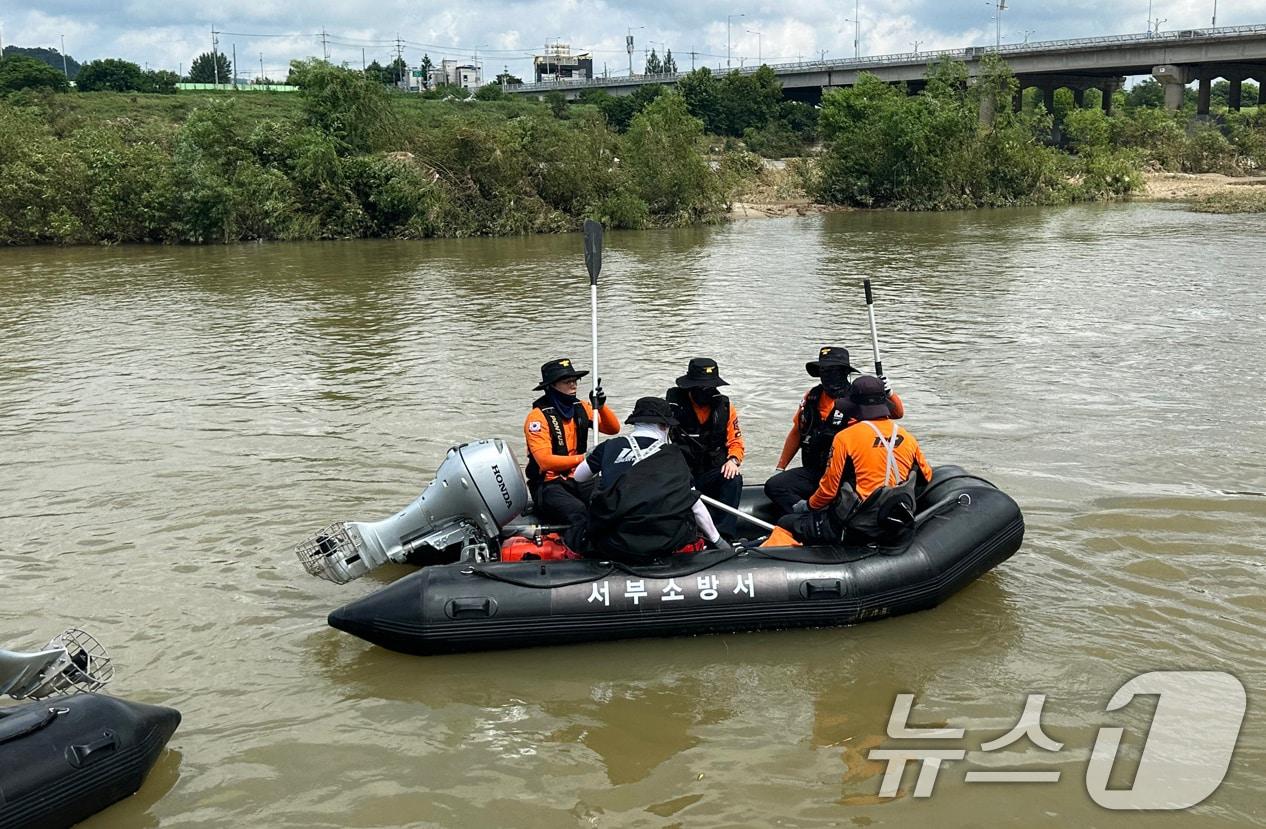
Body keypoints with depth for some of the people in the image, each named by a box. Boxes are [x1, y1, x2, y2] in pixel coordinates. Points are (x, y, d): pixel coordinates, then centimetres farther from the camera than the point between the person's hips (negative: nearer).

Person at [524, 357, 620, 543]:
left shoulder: (581, 408, 8)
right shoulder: (538, 416, -10)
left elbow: (613, 429, 9)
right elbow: (545, 461, -18)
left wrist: (600, 406, -8)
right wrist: (582, 458, -24)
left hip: (578, 480, 5)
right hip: (549, 484, -5)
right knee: (577, 511, -36)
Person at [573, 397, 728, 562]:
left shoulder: (610, 447, 5)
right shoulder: (674, 455, 3)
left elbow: (579, 477, 20)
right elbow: (695, 506, 7)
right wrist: (718, 541, 20)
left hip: (611, 546, 2)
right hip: (660, 547, -1)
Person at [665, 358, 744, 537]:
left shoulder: (724, 406, 7)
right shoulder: (672, 403, -4)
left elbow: (735, 441, 11)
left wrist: (733, 460, -13)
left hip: (712, 474, 3)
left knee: (734, 480, -29)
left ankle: (723, 535, -34)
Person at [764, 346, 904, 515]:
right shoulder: (811, 396, 9)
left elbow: (898, 413, -9)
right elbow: (796, 433, 20)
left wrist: (888, 393, -30)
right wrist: (779, 469, 20)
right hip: (812, 473, 6)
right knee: (773, 486, -15)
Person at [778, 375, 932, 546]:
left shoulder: (846, 437, -9)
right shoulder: (907, 437, 6)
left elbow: (829, 488, -7)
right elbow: (926, 478, 20)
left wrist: (809, 505, 12)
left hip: (855, 528, -6)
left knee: (785, 524, 5)